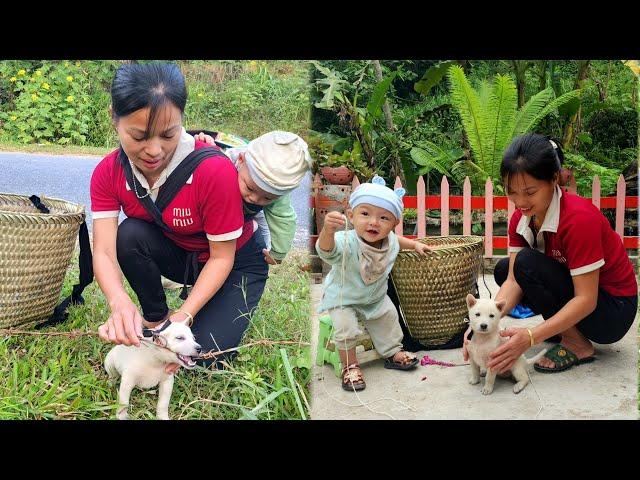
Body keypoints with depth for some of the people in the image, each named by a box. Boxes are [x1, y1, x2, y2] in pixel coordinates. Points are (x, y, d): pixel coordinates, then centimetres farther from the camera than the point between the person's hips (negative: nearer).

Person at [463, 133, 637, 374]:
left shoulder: (579, 218, -30)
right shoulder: (522, 217, -7)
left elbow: (586, 300, -29)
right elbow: (513, 281, -11)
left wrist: (530, 337, -38)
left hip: (613, 310, -8)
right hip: (571, 295, 8)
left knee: (527, 262, -25)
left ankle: (578, 345, -10)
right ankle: (565, 326, 7)